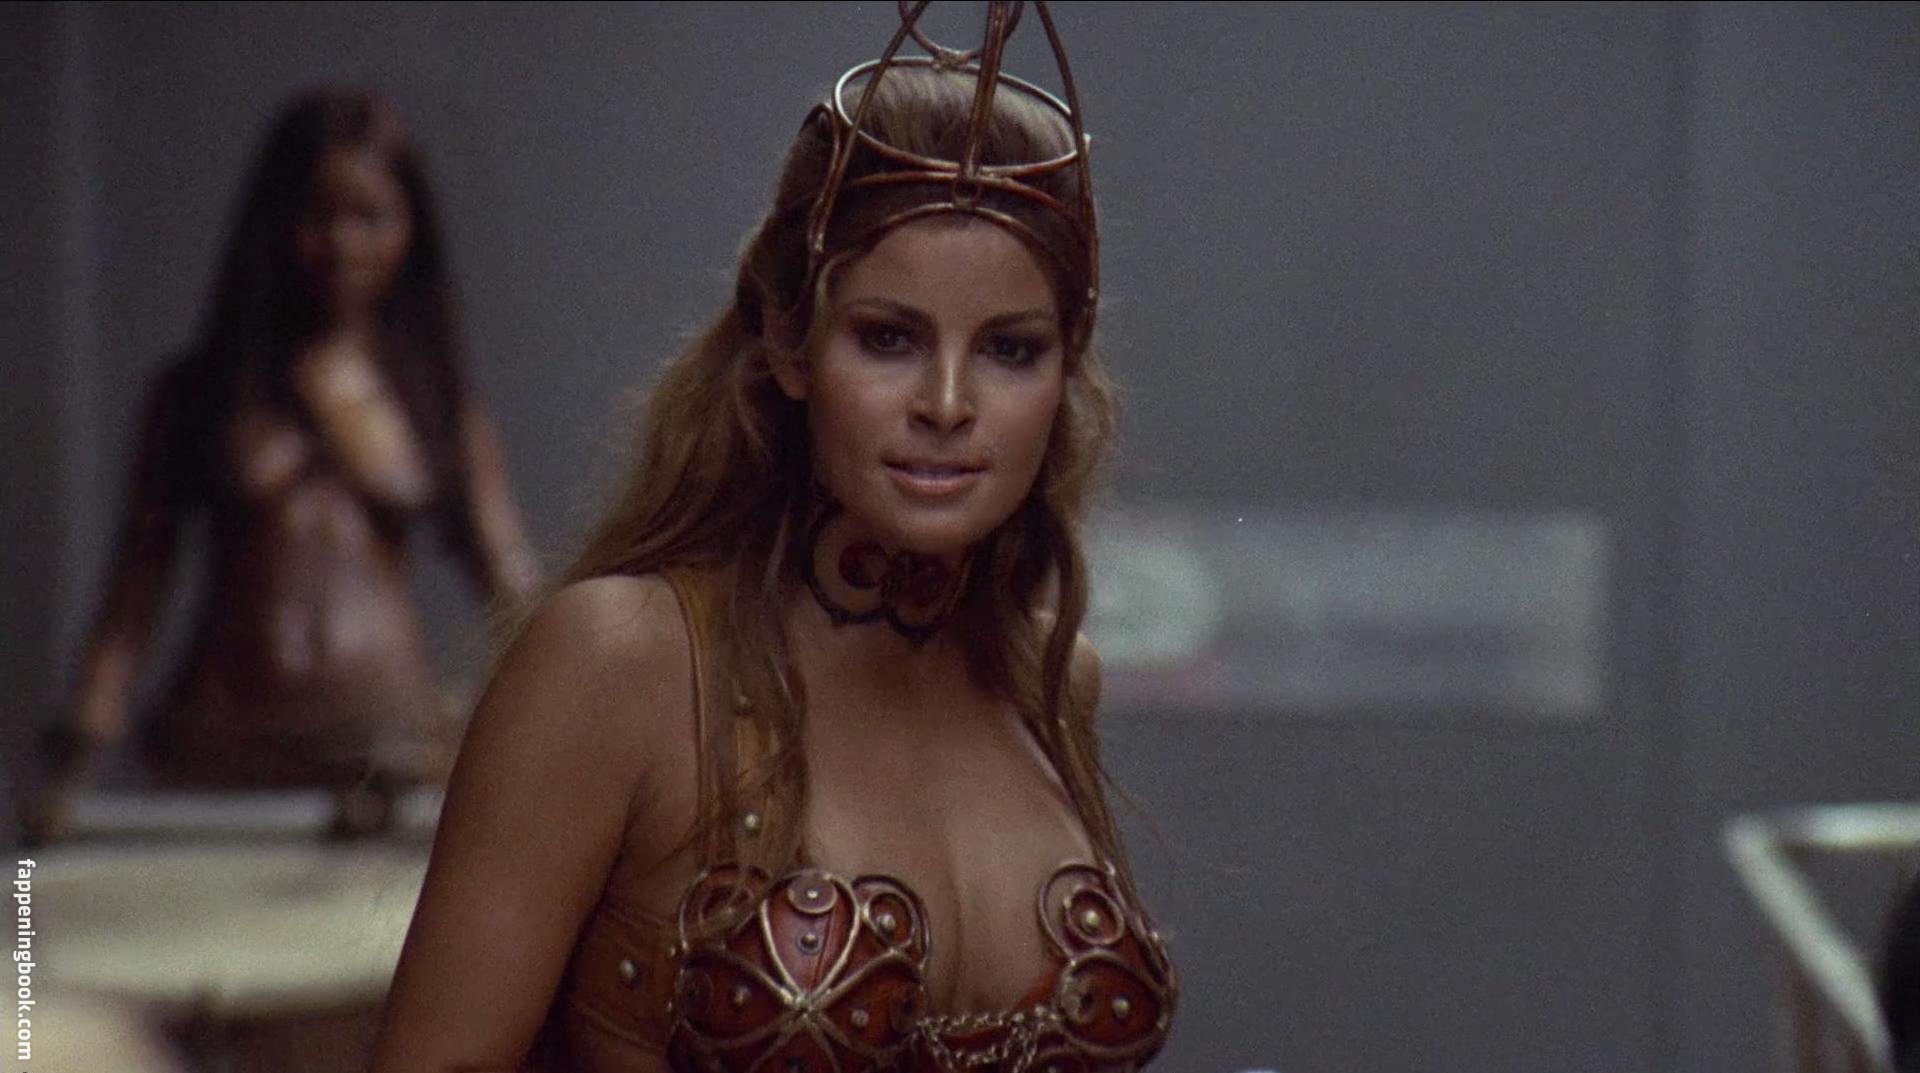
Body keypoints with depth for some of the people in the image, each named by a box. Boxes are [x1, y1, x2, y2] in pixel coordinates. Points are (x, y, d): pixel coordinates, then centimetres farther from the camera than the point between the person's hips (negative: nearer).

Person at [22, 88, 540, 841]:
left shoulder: (440, 407, 14)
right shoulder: (195, 395, 14)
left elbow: (510, 583, 7)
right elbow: (135, 589, 10)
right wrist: (78, 760, -1)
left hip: (391, 743, 0)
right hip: (226, 743, 0)